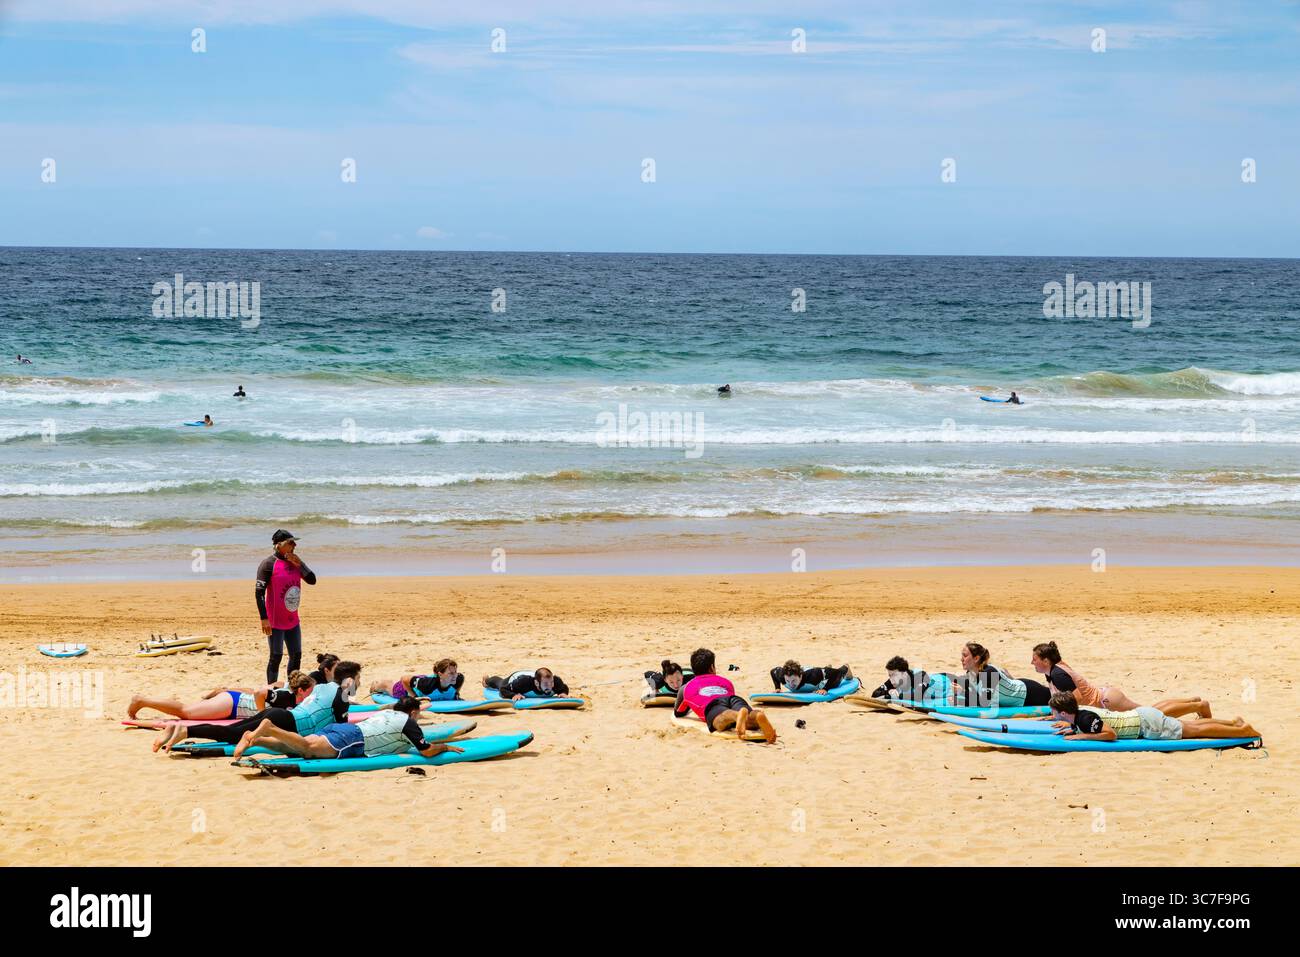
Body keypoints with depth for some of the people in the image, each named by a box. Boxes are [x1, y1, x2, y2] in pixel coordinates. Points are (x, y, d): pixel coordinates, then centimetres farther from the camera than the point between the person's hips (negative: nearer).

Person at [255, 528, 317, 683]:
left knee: (296, 656, 11)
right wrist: (264, 618, -20)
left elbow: (312, 580, 6)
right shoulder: (268, 564, -12)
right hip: (275, 621, -7)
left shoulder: (295, 562, 9)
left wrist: (299, 564, -8)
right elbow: (259, 592, -15)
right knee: (276, 656, -3)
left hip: (293, 620, 7)